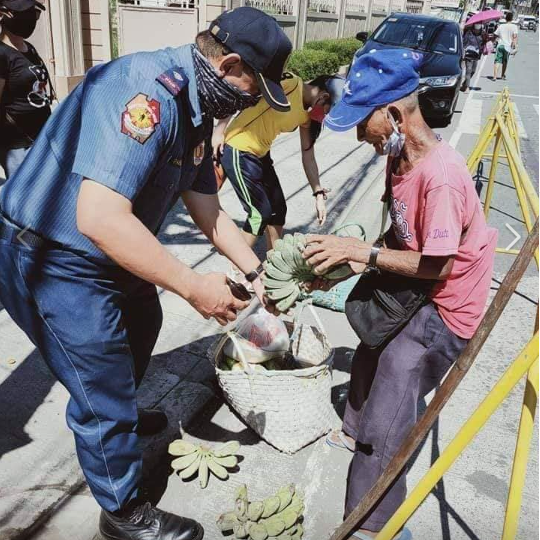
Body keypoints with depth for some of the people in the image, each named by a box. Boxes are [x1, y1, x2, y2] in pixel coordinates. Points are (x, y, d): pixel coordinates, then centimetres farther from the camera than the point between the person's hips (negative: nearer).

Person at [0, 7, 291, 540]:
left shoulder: (194, 110, 3)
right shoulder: (145, 91, -29)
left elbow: (207, 209, 9)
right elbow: (99, 218, -38)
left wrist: (256, 271, 7)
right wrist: (194, 286, -31)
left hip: (104, 256, 10)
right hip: (53, 260, -10)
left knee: (139, 327, 30)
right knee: (103, 390, 2)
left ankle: (119, 417, 58)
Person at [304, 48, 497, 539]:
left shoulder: (440, 176, -31)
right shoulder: (400, 159, -2)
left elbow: (437, 264, -27)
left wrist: (364, 252, -25)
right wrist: (358, 261, -9)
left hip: (444, 310, -9)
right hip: (413, 293, 10)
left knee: (386, 425, -9)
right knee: (371, 356, 27)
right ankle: (356, 432, 54)